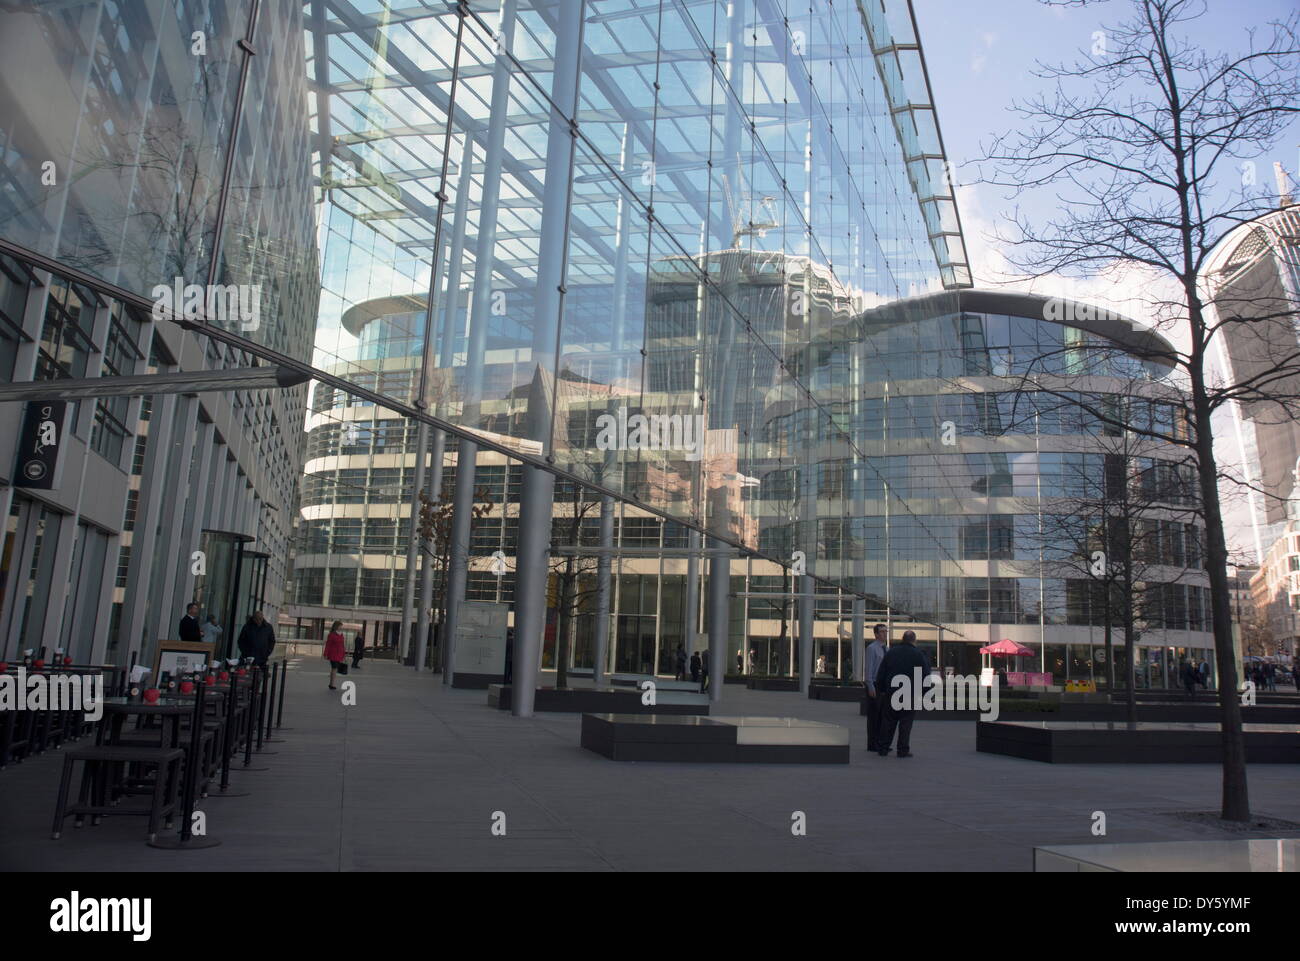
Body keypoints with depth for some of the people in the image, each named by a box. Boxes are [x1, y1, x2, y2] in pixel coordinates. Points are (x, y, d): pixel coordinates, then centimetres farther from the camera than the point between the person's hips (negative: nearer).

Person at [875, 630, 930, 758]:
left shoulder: (891, 651, 6)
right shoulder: (918, 654, -4)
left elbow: (881, 673, 7)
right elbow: (926, 674, -7)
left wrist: (881, 690, 13)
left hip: (891, 691, 3)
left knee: (888, 720, 9)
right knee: (905, 721, 3)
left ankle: (882, 748, 11)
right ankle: (903, 750, 3)